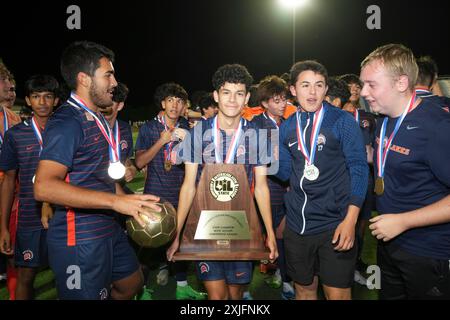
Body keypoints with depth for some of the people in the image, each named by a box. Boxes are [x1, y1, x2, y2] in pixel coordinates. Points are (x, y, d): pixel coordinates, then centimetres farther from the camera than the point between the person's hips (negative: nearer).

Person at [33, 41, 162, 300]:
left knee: (132, 283, 23)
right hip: (79, 240, -9)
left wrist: (134, 205, 12)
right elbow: (44, 187, -30)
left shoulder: (97, 119, 14)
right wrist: (117, 201, -33)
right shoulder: (67, 121, -18)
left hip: (109, 230, 10)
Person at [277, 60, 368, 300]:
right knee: (304, 288, 19)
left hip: (336, 224, -4)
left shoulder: (342, 121, -6)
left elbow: (359, 168, -9)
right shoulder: (286, 127, 6)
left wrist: (350, 219, -17)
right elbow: (285, 172, 9)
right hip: (297, 224, 4)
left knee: (337, 293, 4)